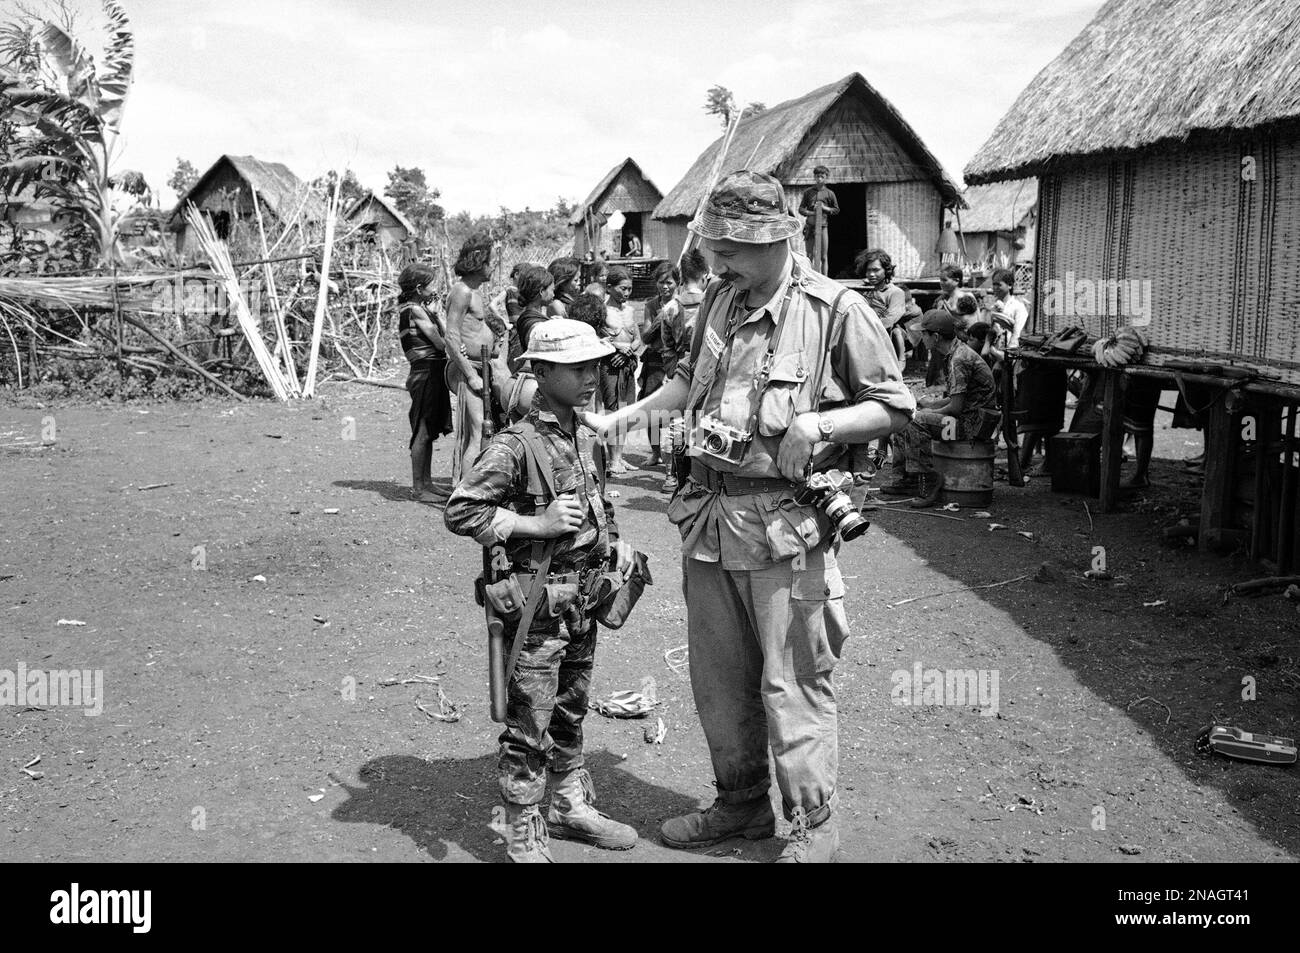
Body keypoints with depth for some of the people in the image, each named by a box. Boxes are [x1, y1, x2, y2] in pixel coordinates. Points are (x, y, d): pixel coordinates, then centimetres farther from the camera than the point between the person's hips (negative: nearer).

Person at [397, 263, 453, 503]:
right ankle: (418, 488, 1)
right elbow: (441, 343, -15)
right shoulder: (415, 310, -12)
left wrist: (434, 314, 6)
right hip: (426, 372, -10)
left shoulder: (420, 308, 17)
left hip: (433, 373, 10)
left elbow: (442, 338, 11)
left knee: (429, 432, 14)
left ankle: (426, 483, 22)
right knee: (422, 433, -5)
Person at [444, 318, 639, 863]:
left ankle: (572, 808, 38)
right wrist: (536, 523, -22)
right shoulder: (516, 445, -17)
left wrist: (615, 543, 7)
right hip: (537, 605, -7)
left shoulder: (585, 438, 7)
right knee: (529, 725, 2)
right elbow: (459, 511, -19)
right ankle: (526, 839, 16)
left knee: (571, 713, 22)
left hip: (584, 600, 8)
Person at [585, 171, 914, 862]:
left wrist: (818, 425, -19)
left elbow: (895, 406, -6)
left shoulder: (837, 310, -10)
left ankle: (813, 825, 19)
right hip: (709, 517, 7)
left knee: (792, 686, 1)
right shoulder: (720, 300, 10)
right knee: (718, 678, 16)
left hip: (785, 526, -6)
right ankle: (741, 804, 34)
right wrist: (622, 418, 16)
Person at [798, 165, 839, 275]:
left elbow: (836, 210, 13)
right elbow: (801, 208, 8)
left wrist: (825, 208, -5)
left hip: (823, 226, 0)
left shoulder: (829, 193, 6)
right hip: (810, 226, 0)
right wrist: (810, 213, -10)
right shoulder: (808, 191, 7)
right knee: (809, 256, -1)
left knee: (824, 257, 1)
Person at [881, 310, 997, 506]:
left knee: (916, 422, -25)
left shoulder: (959, 360, -21)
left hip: (973, 422, -11)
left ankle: (928, 483, -18)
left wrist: (932, 411, -6)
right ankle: (904, 479, 10)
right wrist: (930, 403, 8)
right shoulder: (957, 353, 12)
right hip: (968, 417, 11)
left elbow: (956, 408, -22)